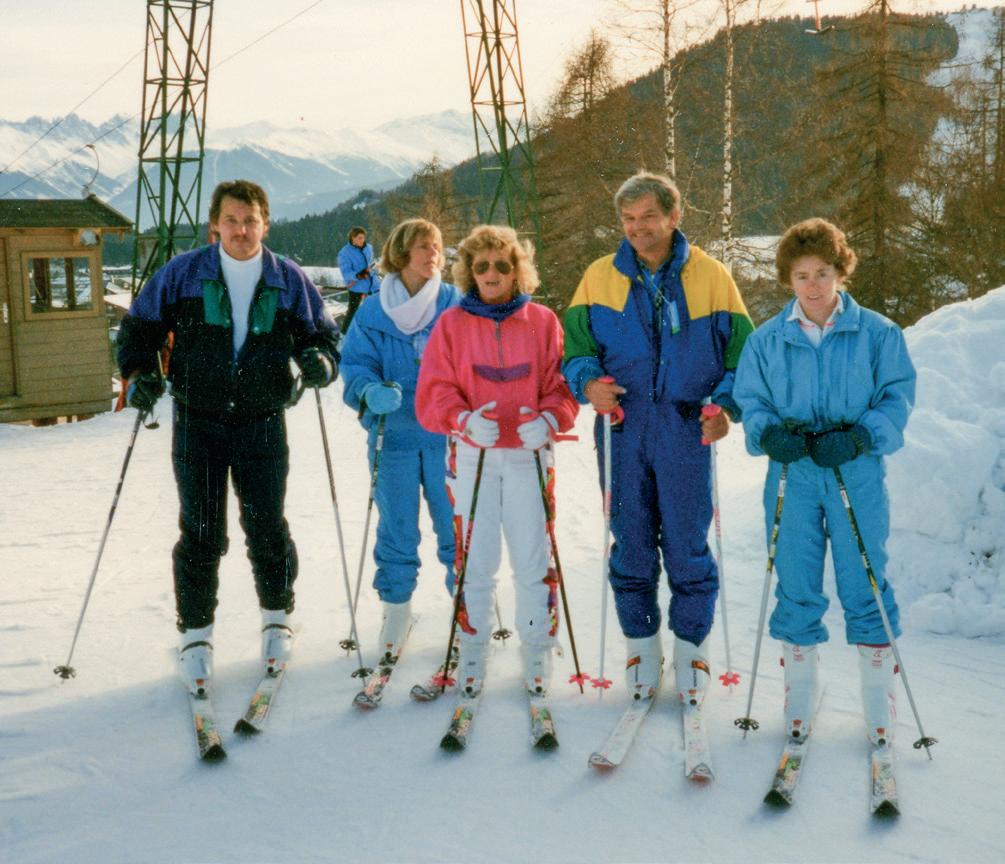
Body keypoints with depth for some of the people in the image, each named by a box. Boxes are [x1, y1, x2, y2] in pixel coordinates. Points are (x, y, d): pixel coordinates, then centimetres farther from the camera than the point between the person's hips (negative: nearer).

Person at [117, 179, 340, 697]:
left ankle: (277, 618, 29)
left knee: (267, 528, 7)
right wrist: (139, 373, -7)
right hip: (198, 424, -1)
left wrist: (319, 362, -13)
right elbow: (139, 327, 10)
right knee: (202, 533, 0)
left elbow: (322, 335, 10)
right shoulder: (182, 275, -1)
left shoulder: (289, 280, 2)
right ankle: (196, 634, 14)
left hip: (262, 425, 1)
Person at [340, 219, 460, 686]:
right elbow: (355, 365, 2)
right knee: (396, 529, 7)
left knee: (456, 525, 3)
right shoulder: (373, 314, 2)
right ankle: (395, 615, 22)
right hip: (394, 434, 1)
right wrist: (372, 391, -19)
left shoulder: (456, 306, 1)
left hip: (446, 435, 0)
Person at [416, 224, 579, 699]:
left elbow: (561, 386, 3)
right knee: (475, 560, 4)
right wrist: (465, 420, -20)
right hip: (471, 455, 0)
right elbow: (434, 393, -2)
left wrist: (548, 419, -17)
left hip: (529, 455, 0)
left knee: (533, 559, 1)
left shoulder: (542, 321, 4)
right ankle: (472, 650, 20)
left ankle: (537, 651, 18)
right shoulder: (451, 324, 3)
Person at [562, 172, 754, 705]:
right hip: (622, 431, 2)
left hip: (687, 434, -1)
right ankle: (642, 646, 23)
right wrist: (589, 382, -13)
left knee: (688, 545, 4)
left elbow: (742, 352, 5)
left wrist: (726, 405, -11)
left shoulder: (711, 277, 2)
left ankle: (691, 647, 20)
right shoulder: (600, 277, 5)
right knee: (631, 543, 8)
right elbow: (575, 345, 8)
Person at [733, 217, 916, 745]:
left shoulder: (877, 333, 2)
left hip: (857, 474, -1)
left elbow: (897, 399, -1)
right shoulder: (766, 340, 7)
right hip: (791, 474, 2)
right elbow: (750, 401, 8)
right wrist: (769, 433, -14)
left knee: (863, 583, 1)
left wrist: (857, 437, -18)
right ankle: (798, 702, 21)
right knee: (796, 588, 6)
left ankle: (880, 709, 16)